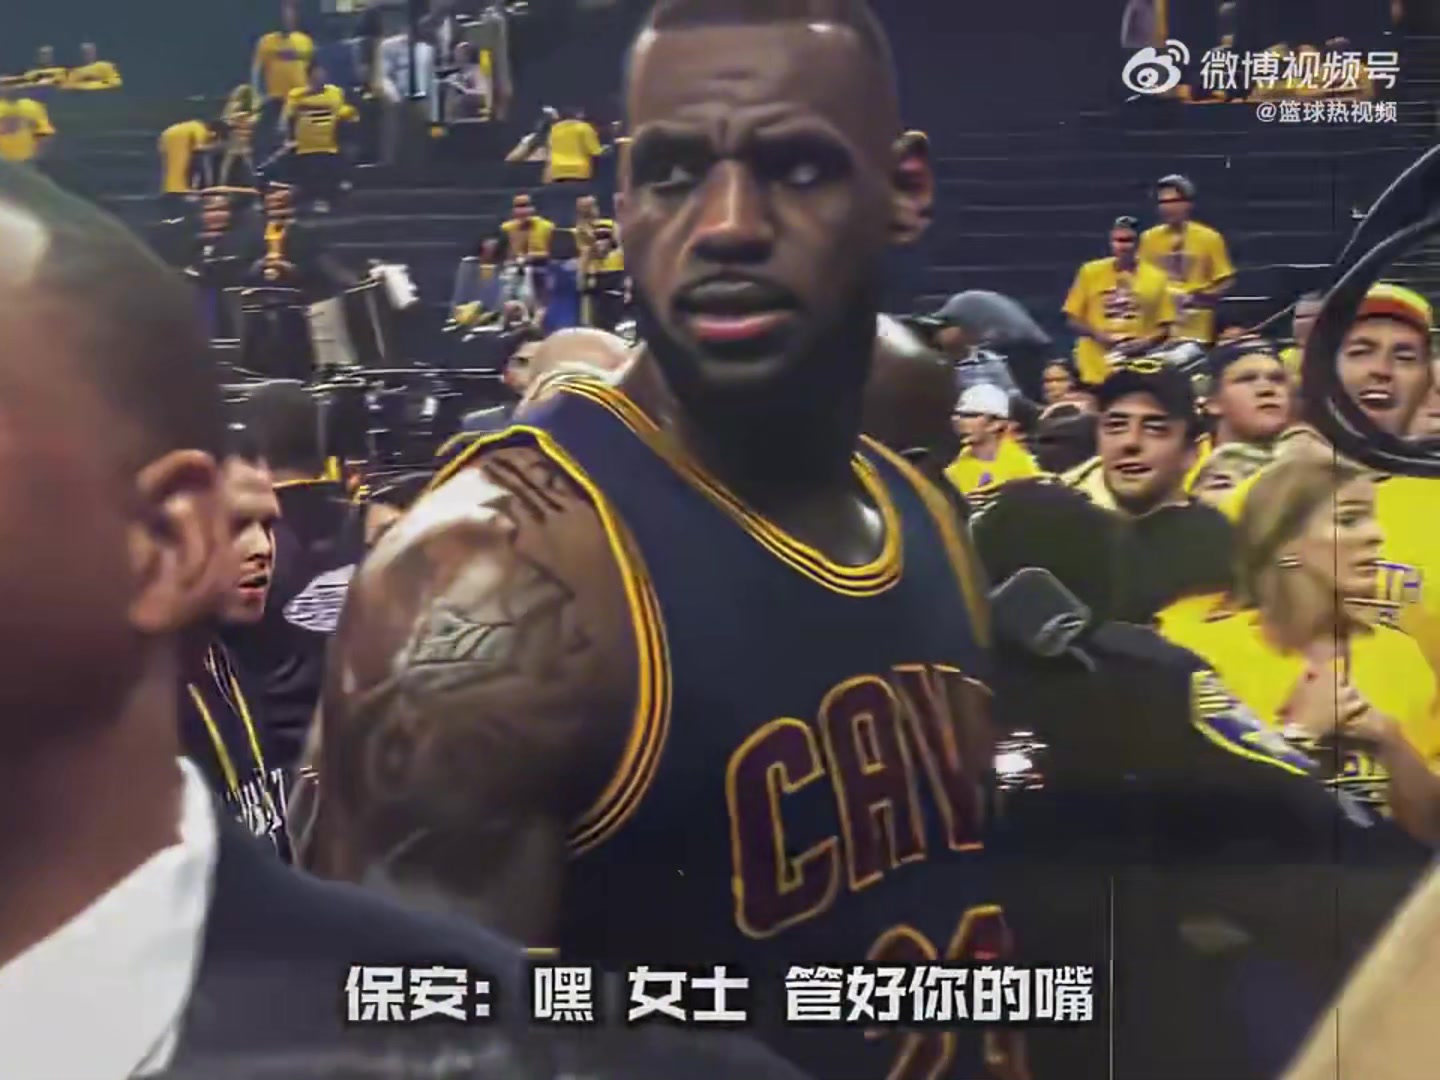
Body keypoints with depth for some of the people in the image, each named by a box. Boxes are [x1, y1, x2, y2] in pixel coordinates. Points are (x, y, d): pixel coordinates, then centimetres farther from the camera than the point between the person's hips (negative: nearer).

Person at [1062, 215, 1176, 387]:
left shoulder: (1155, 278, 3)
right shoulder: (1090, 272, 3)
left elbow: (1165, 327, 6)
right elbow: (1072, 319, 5)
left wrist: (1145, 342, -14)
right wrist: (1098, 335, -12)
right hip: (1096, 371, 0)